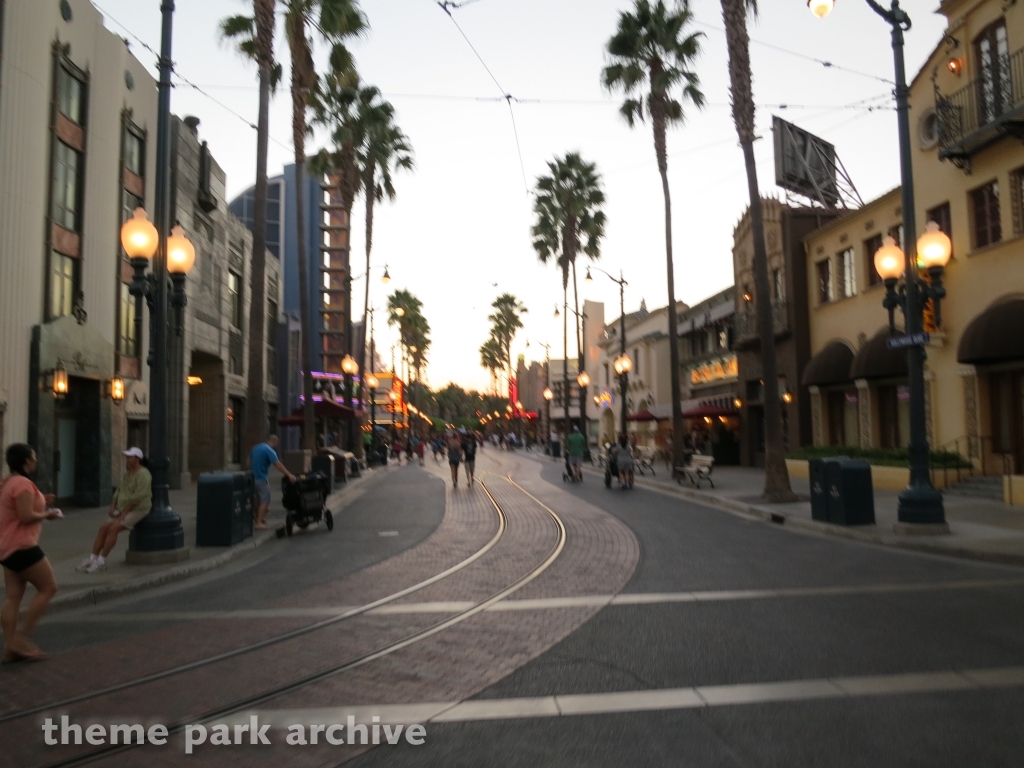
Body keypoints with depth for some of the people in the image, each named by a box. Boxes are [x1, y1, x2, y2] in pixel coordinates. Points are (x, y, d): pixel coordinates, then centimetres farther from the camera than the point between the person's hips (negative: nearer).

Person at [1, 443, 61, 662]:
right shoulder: (23, 484, -18)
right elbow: (26, 517, -23)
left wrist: (39, 501, 13)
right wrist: (48, 514, -8)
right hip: (21, 547, -10)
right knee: (48, 588, -1)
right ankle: (22, 636, -1)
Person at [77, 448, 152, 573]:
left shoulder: (143, 474, -15)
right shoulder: (127, 474, 14)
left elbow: (137, 497, -22)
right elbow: (118, 493, 15)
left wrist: (123, 512, -20)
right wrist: (112, 508, 0)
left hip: (137, 511, -8)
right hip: (123, 511, 8)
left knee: (113, 529, -22)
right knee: (103, 527, -8)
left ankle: (101, 560, -15)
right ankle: (92, 558, -7)